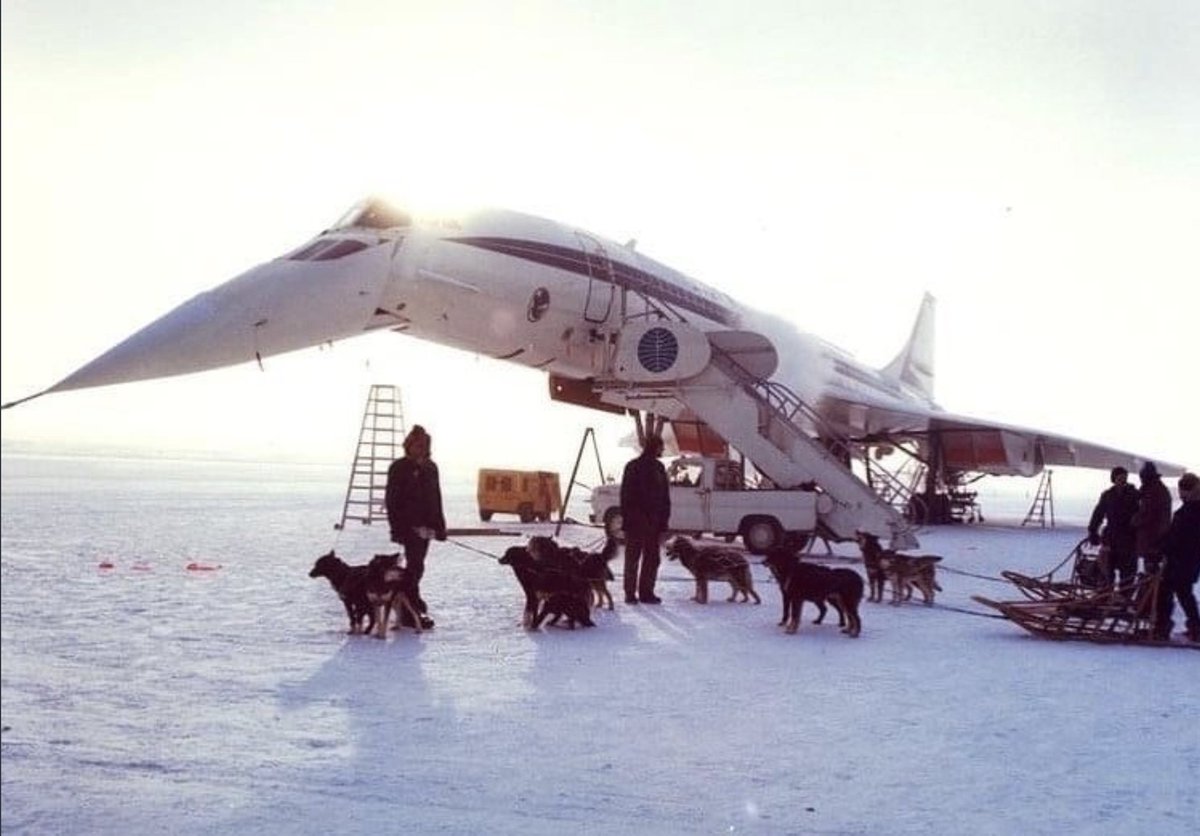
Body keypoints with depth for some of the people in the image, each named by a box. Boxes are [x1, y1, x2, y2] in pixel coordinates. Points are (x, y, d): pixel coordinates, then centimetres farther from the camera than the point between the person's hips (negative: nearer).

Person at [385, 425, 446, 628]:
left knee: (415, 566, 13)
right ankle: (415, 609, -10)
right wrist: (396, 526, -15)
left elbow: (436, 497, 18)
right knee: (415, 566, -10)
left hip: (426, 525, 6)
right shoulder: (399, 468, -6)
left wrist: (440, 525, 15)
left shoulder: (431, 468, 13)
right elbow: (391, 499, -8)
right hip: (409, 525, -6)